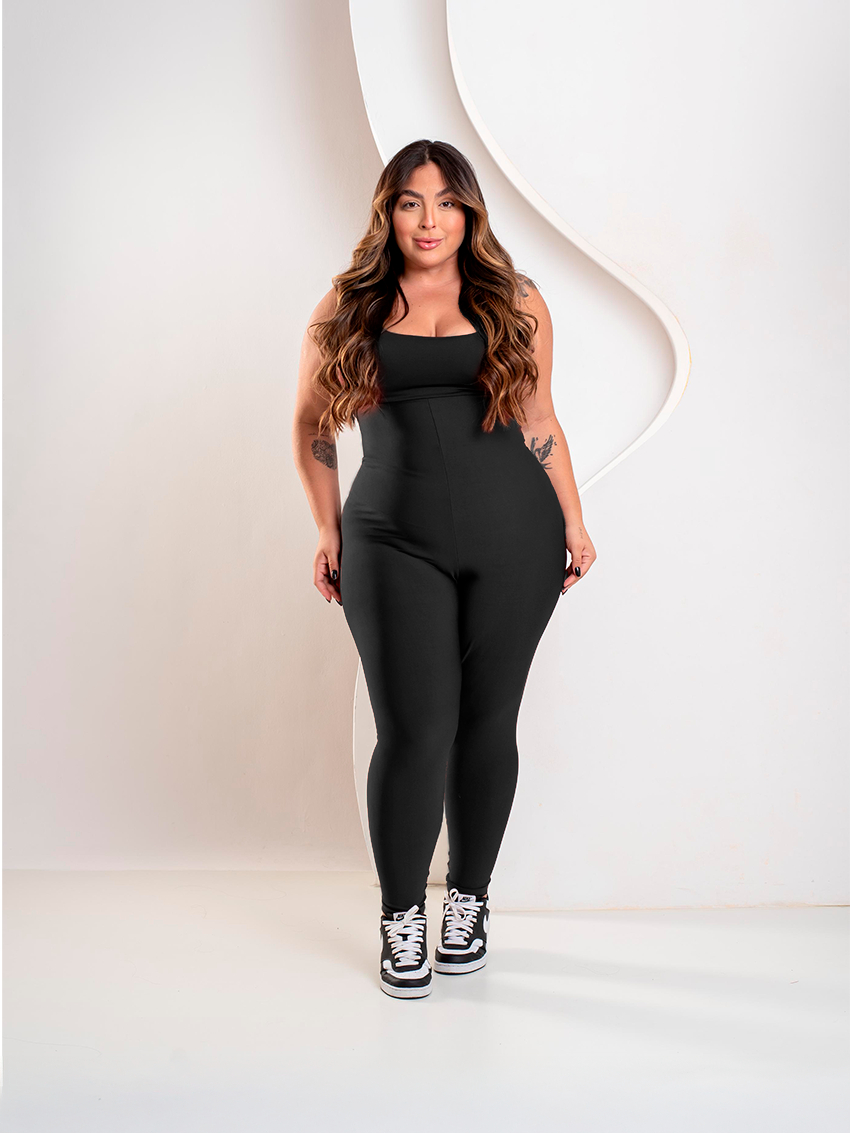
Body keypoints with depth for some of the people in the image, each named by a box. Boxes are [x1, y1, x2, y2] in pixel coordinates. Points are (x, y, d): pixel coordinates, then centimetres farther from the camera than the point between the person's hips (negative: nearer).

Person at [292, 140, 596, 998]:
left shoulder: (515, 303, 9)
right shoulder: (348, 308, 8)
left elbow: (540, 422, 14)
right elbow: (311, 423, 15)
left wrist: (573, 522, 10)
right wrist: (327, 531, 10)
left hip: (514, 538, 1)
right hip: (394, 542, -1)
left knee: (487, 722, 6)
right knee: (414, 731, -5)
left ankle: (470, 898, 26)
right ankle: (401, 918, 15)